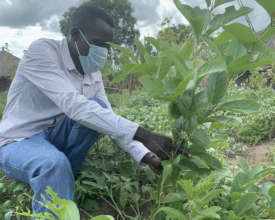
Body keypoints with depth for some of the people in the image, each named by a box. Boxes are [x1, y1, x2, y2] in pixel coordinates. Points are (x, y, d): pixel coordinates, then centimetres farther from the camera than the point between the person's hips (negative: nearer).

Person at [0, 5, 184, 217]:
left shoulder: (93, 73, 0)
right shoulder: (42, 51, -21)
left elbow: (111, 121, -3)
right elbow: (72, 104, -35)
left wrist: (147, 156, -18)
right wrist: (141, 134, -40)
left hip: (56, 138, 6)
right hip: (19, 143, -6)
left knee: (98, 108, -19)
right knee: (54, 163, -38)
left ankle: (61, 175, -10)